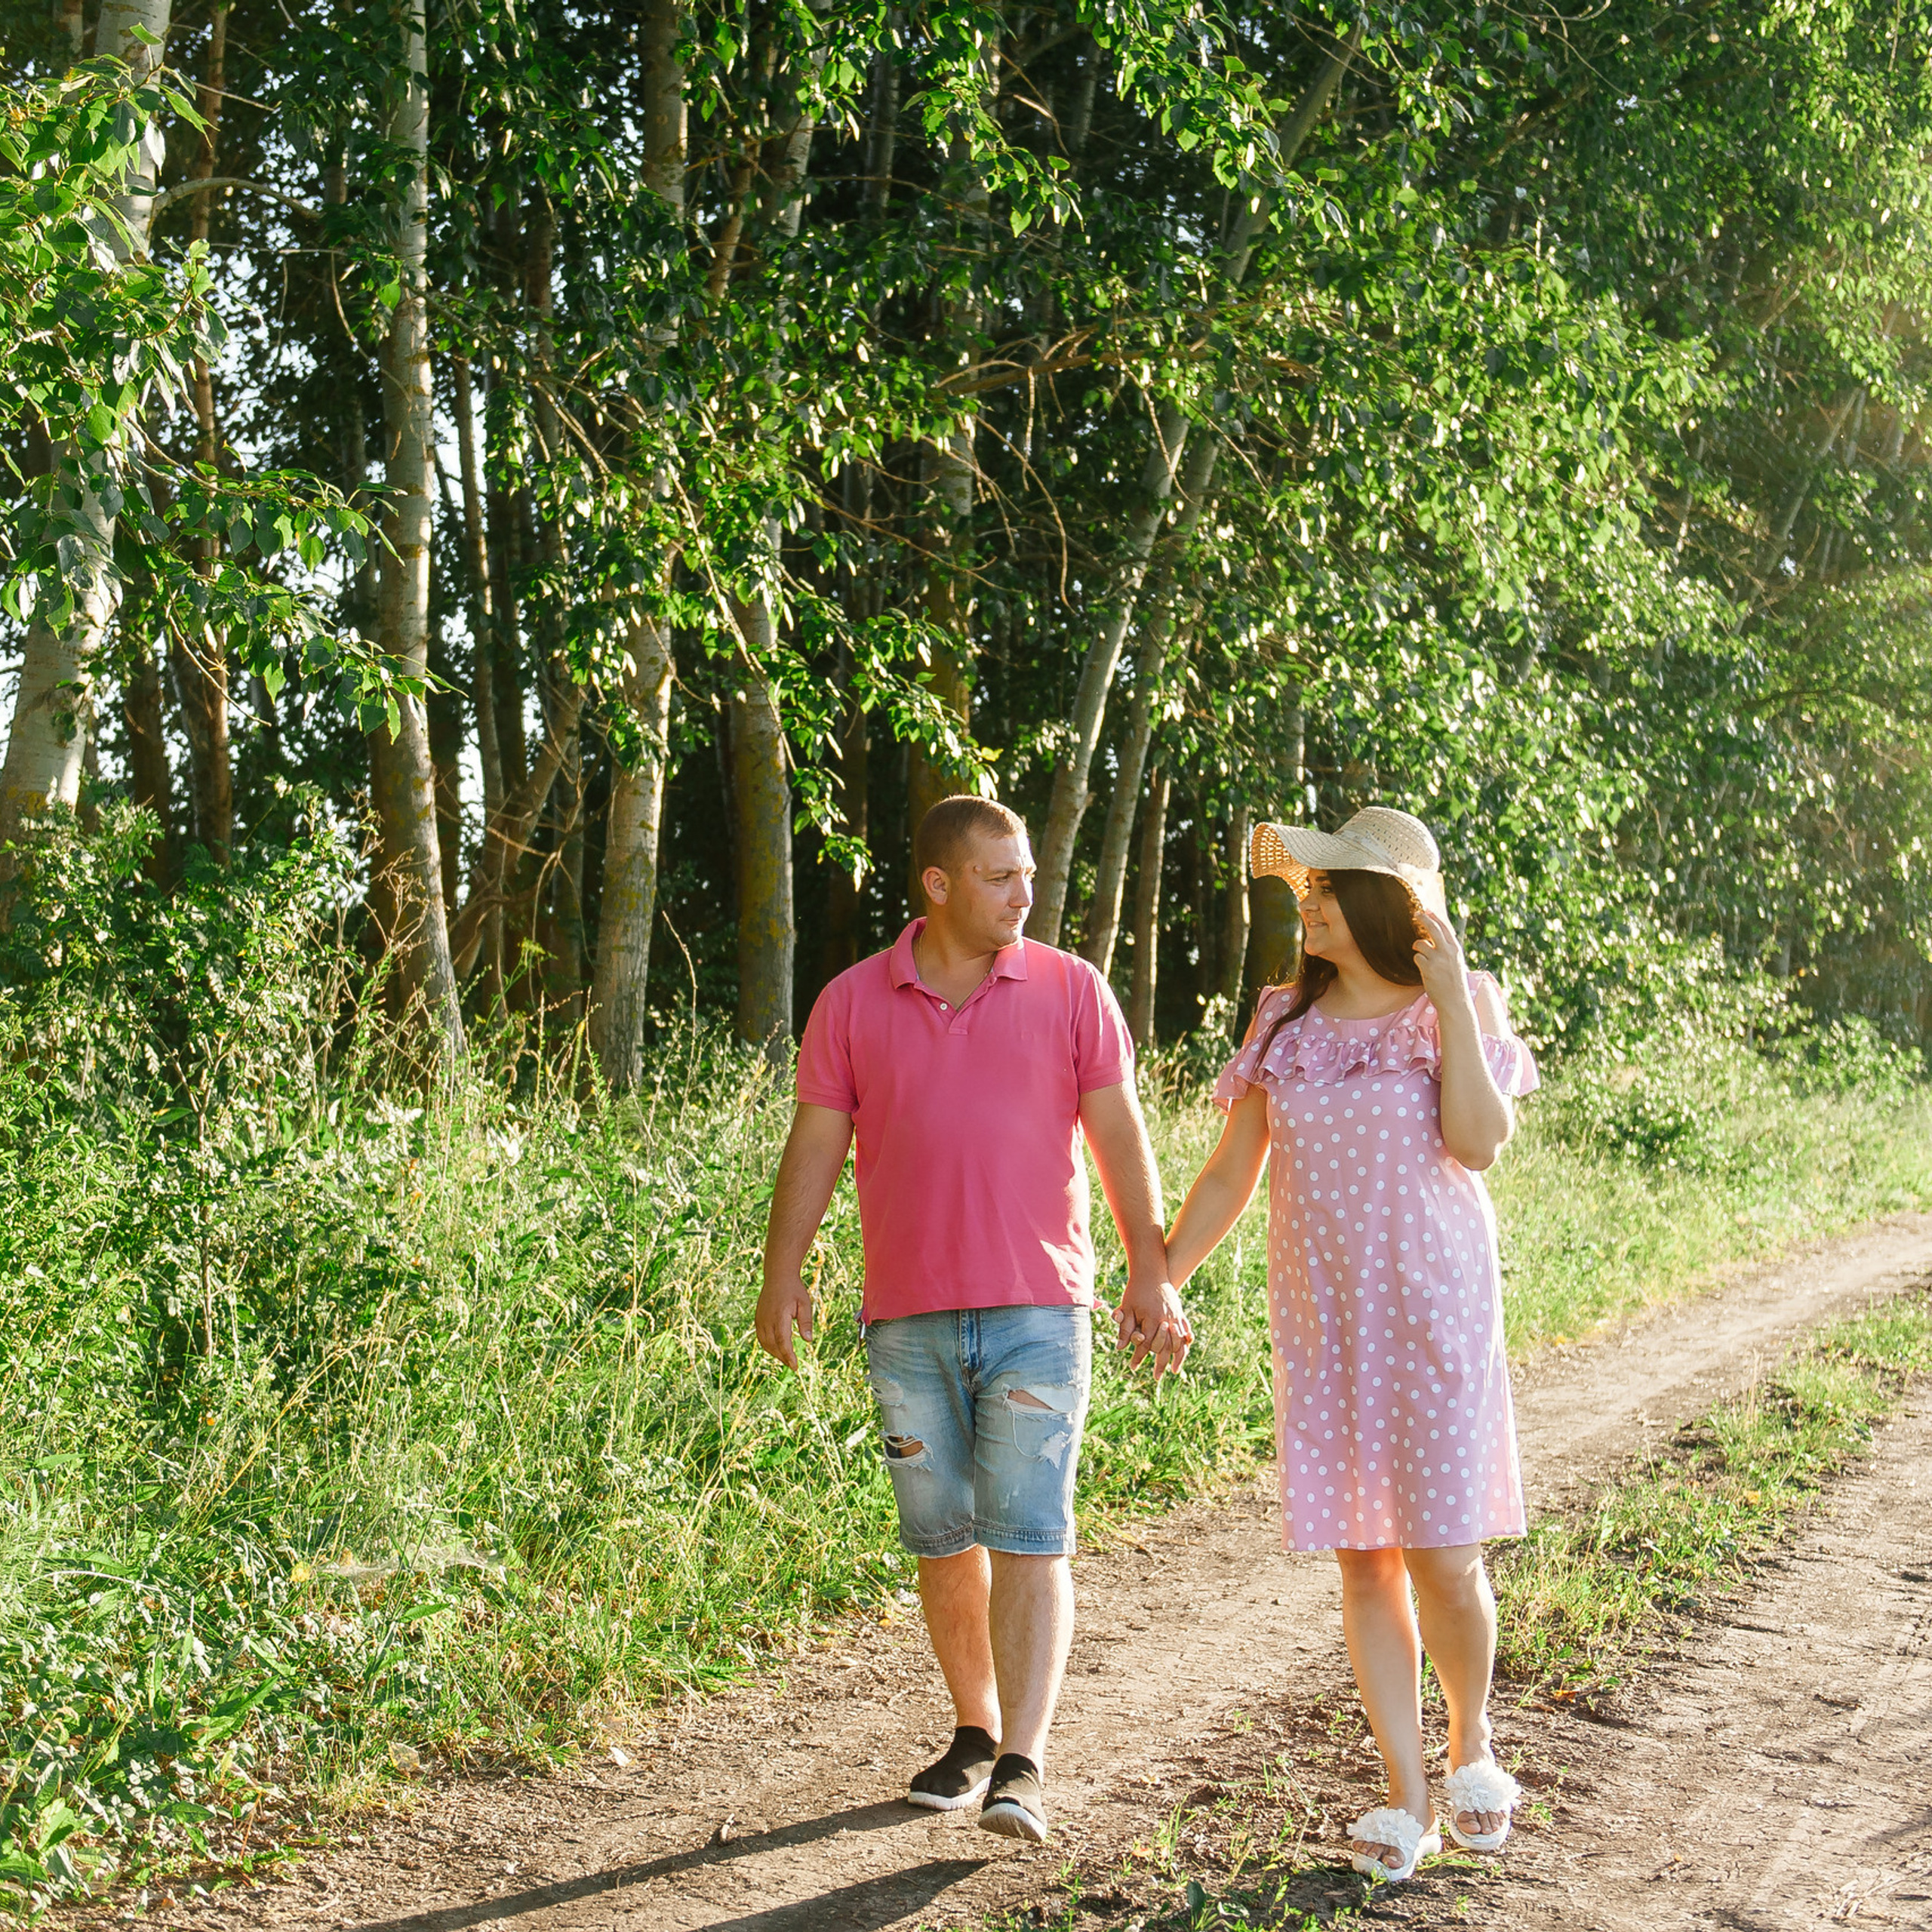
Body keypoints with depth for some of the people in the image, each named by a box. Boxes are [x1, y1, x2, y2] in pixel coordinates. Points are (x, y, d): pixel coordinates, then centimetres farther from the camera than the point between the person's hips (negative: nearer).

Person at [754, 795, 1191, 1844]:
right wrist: (782, 1277, -1)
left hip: (1037, 1313, -2)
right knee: (943, 1541, 10)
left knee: (1029, 1540, -8)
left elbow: (1119, 1134, 2)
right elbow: (815, 1145, 6)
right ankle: (974, 1732, 25)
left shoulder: (1071, 992, 3)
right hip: (908, 1322, 2)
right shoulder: (852, 1002, 5)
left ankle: (1022, 1767, -9)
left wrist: (1151, 1273, -6)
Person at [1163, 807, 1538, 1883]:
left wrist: (1453, 999, -17)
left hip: (1435, 1311, -3)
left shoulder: (1456, 1008, -2)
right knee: (1363, 1560, 3)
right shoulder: (1286, 1023, 7)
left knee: (1443, 1554, -4)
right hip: (1321, 1325, 3)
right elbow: (1232, 1175, 12)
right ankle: (1408, 1801, 11)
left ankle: (1473, 1747, 23)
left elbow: (1480, 1143, -17)